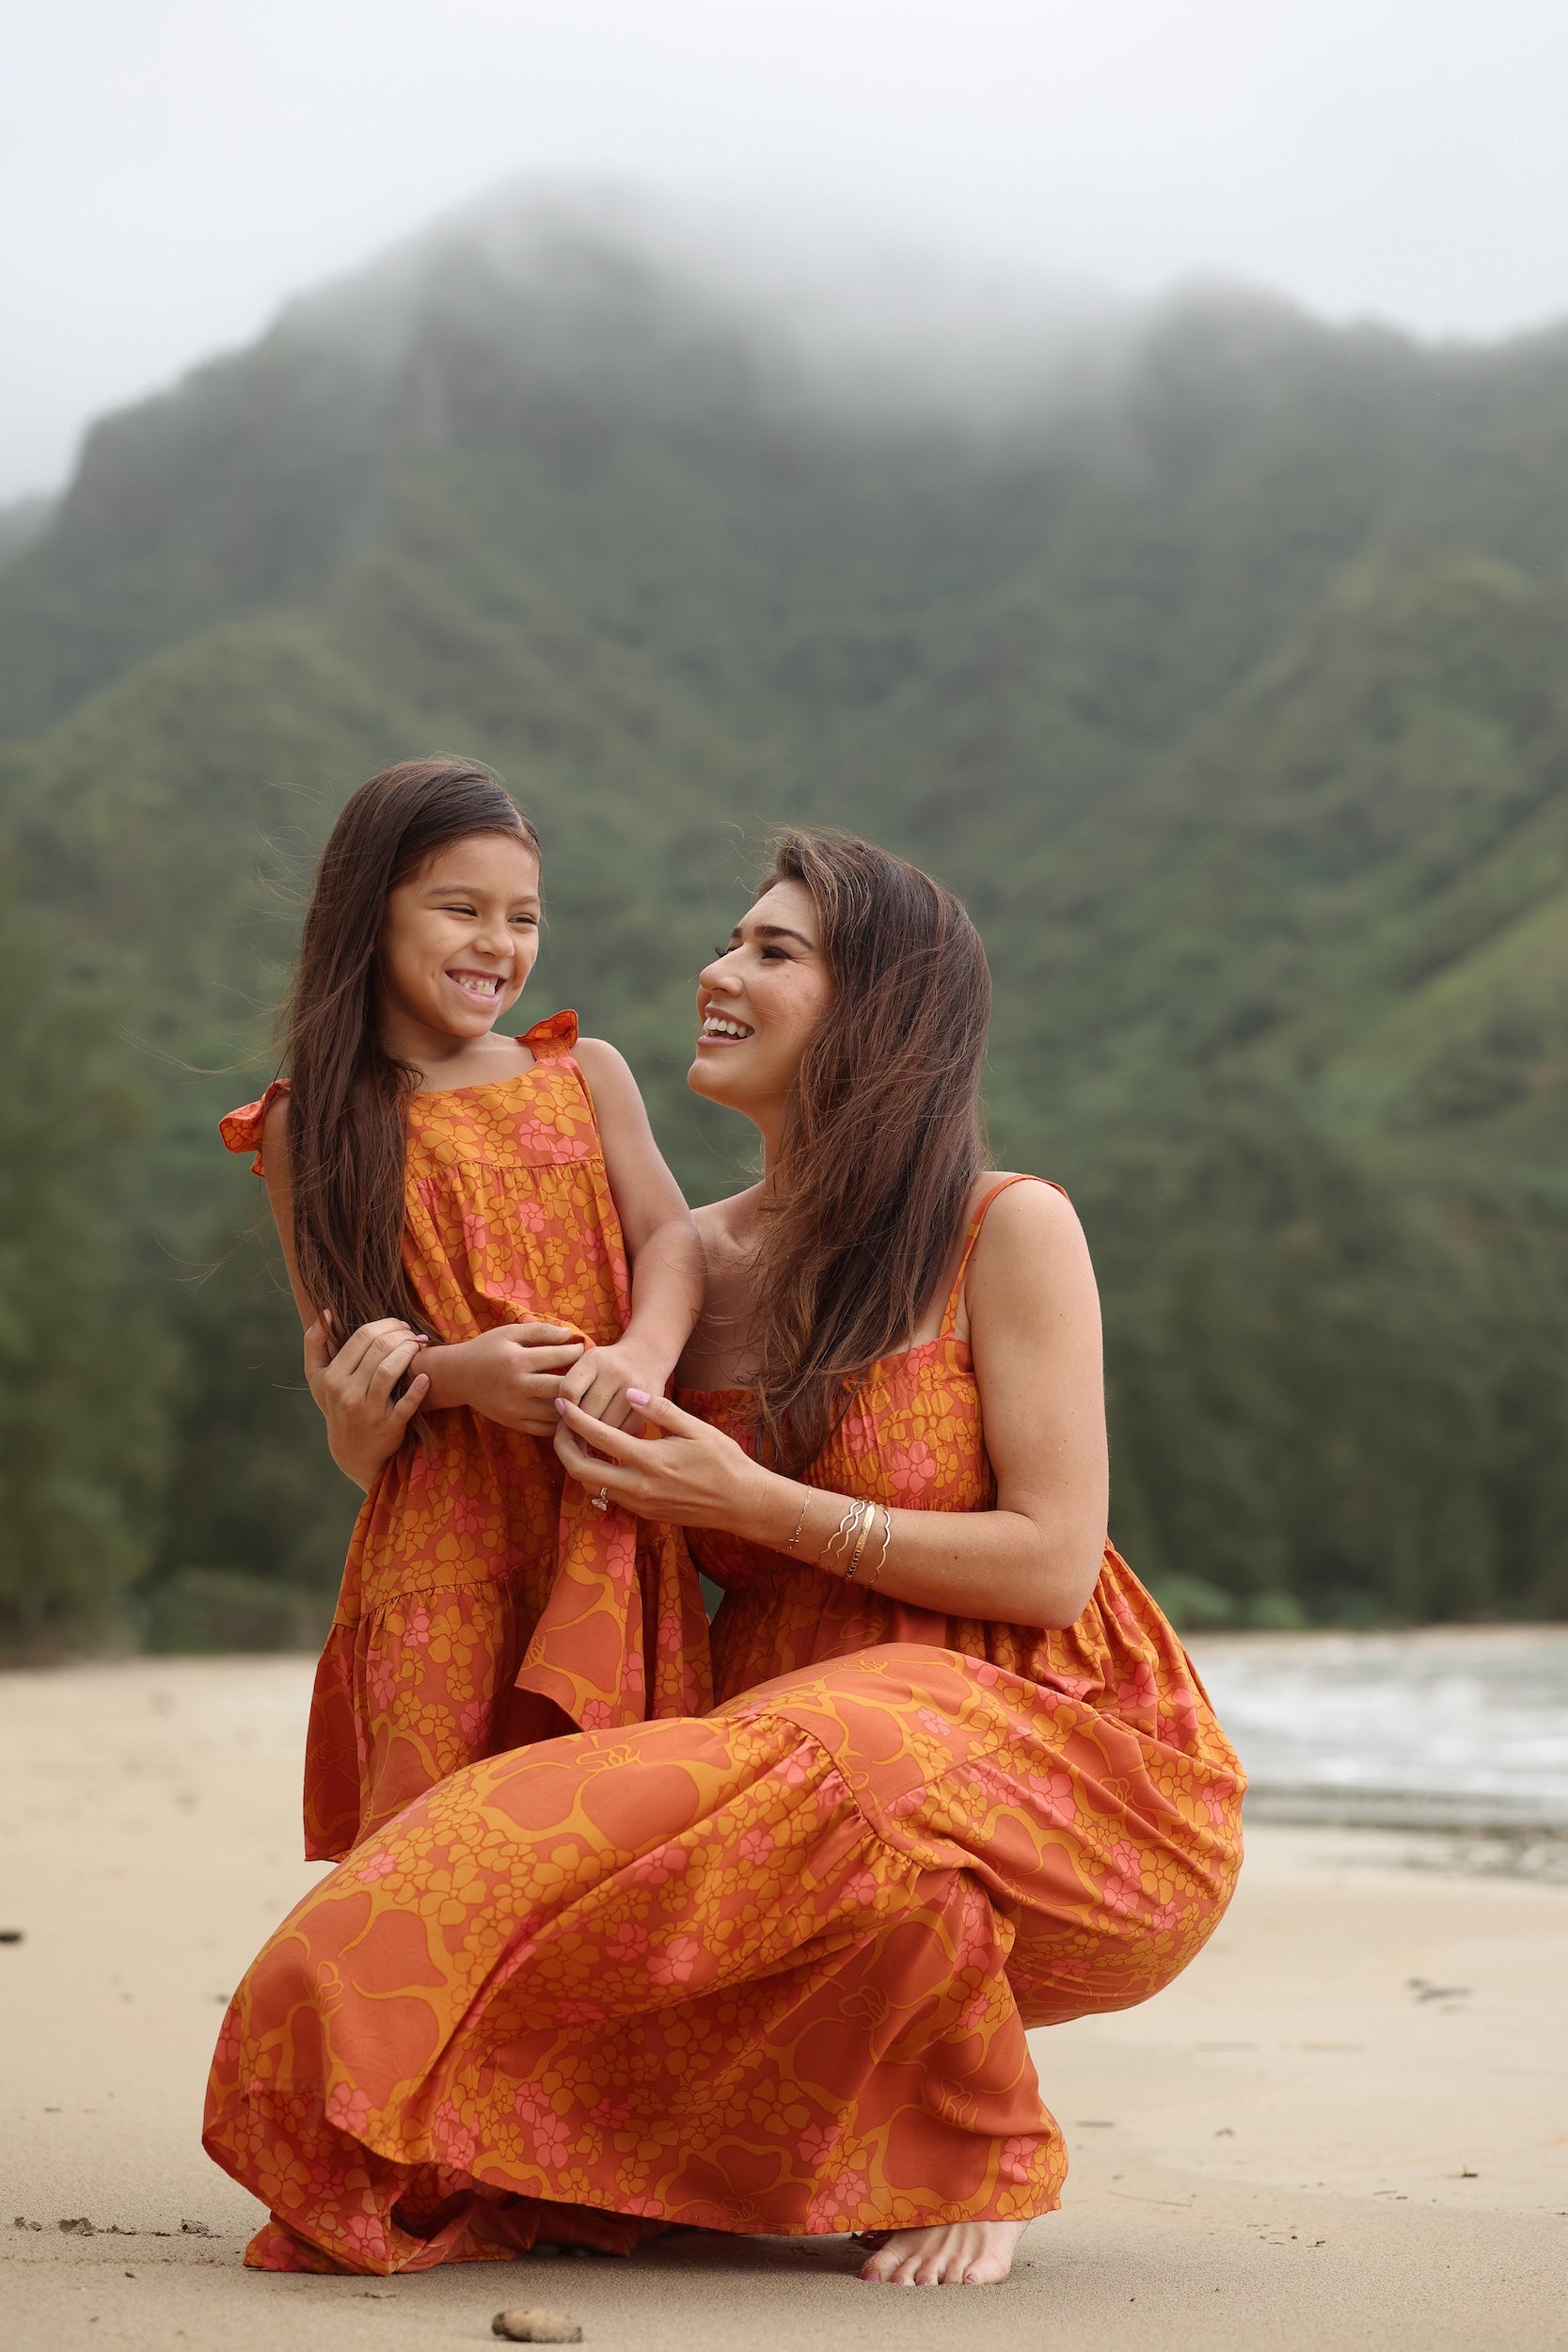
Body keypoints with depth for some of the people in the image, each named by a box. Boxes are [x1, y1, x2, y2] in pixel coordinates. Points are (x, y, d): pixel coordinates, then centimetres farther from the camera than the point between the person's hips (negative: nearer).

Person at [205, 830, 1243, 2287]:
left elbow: (1050, 1565, -11)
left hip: (1048, 1766, -4)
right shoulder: (695, 1260, 11)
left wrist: (757, 1502, -14)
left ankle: (982, 2151, -9)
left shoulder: (1009, 1230, -5)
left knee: (834, 1781, -38)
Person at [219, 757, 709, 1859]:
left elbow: (669, 1234, 3)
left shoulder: (587, 1075, 14)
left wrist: (642, 1354, -19)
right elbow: (336, 1352, 6)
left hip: (611, 1514, 2)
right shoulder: (310, 1127, 7)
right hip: (447, 1525, -1)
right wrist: (460, 1374, -15)